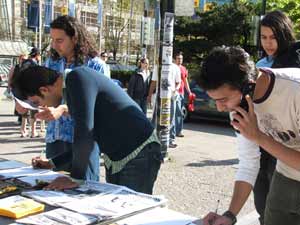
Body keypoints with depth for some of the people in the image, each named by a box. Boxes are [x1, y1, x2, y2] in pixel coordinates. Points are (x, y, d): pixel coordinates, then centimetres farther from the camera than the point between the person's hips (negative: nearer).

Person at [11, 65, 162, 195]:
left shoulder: (77, 77, -16)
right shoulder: (71, 86, 13)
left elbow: (84, 132, -24)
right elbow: (82, 141, 22)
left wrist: (76, 177, -17)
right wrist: (53, 163, 20)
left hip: (138, 157, -10)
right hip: (116, 160, 10)